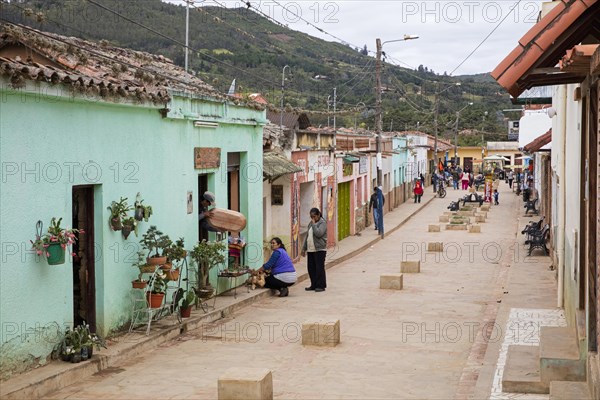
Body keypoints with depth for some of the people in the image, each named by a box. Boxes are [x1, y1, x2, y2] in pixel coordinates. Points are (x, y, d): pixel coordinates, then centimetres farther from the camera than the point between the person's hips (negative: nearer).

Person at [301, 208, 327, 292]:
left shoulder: (323, 223, -7)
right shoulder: (310, 223, 17)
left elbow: (318, 233, -23)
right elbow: (307, 236, 22)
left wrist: (313, 224, -14)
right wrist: (304, 248, 19)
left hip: (319, 249, -8)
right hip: (310, 249, 8)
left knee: (319, 268, -6)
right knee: (311, 268, 8)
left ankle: (321, 286, 0)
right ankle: (314, 285, 17)